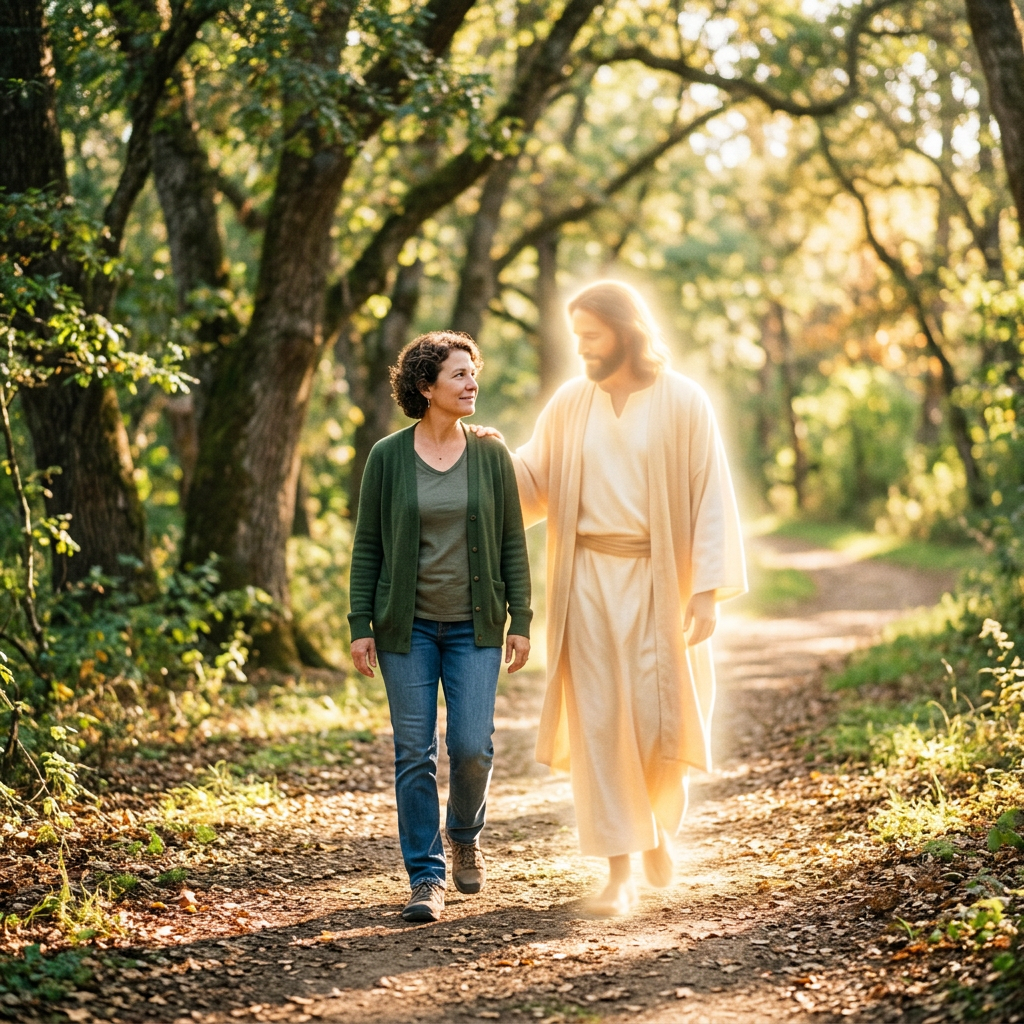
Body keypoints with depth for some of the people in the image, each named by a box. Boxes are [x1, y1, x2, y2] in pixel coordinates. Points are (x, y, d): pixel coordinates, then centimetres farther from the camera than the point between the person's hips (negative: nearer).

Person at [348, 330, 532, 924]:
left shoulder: (491, 457, 2)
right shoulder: (388, 457, -1)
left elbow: (512, 542, 5)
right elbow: (368, 545, 1)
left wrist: (521, 620, -1)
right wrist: (360, 626, -3)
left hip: (474, 627, 1)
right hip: (407, 627, -1)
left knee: (472, 746, -6)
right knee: (415, 753, 0)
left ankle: (464, 834, 25)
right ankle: (427, 877, 10)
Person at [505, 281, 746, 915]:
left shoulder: (684, 402, -5)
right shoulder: (569, 404, 5)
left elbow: (712, 498, -7)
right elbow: (533, 488, 7)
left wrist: (708, 590, -14)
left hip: (659, 581, -2)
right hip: (590, 581, 2)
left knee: (660, 717, -1)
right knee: (599, 720, -2)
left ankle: (657, 821, 31)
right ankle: (621, 871, 4)